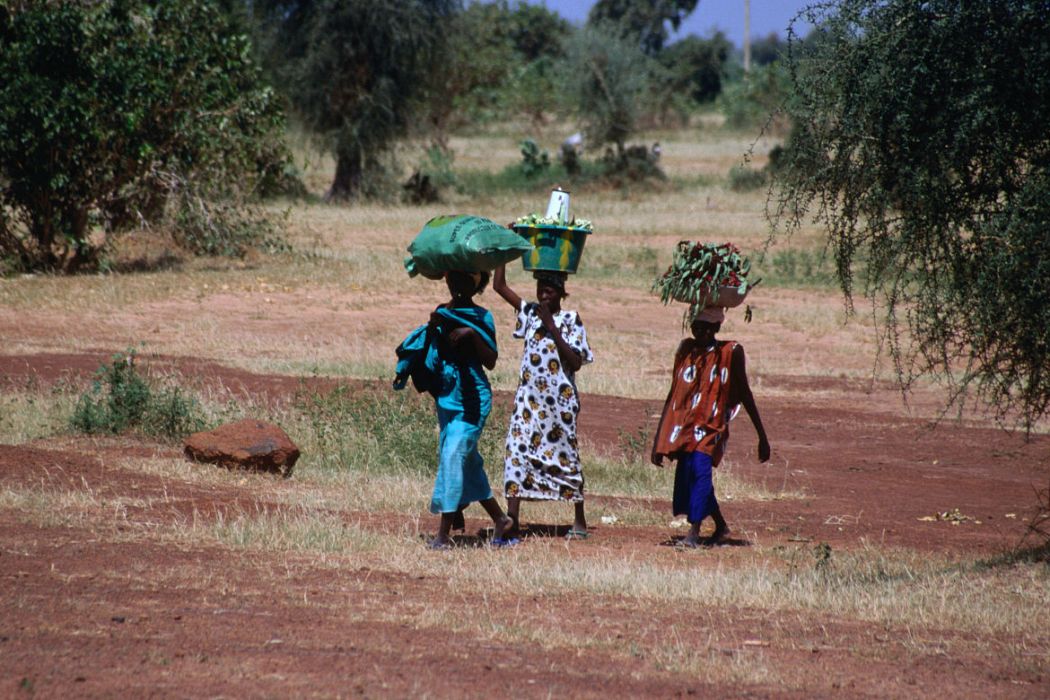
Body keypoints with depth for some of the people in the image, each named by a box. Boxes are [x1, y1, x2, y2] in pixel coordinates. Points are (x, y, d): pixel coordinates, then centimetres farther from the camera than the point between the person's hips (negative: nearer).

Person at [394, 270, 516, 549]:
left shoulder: (481, 317, -3)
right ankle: (500, 519, 26)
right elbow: (430, 353, 12)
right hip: (446, 395, 6)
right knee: (468, 462, 12)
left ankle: (444, 534, -15)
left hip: (472, 398, -6)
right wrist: (432, 328, -6)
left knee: (453, 456, -14)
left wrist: (473, 334, -20)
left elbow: (490, 362, -7)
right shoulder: (441, 313, 10)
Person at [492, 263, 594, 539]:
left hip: (560, 399, -3)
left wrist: (552, 328, -15)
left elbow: (576, 362, -10)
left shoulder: (570, 320, -2)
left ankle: (580, 521, 16)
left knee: (565, 455, 4)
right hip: (528, 396, 3)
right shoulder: (530, 312, 8)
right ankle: (512, 518, -10)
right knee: (517, 450, -8)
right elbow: (499, 286, 4)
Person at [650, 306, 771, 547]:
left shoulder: (731, 352, -4)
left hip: (712, 426, -4)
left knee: (700, 469, -24)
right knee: (687, 473, 3)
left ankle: (694, 532, -22)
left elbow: (745, 395, 4)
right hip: (684, 425, 4)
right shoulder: (686, 350, 6)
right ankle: (721, 527, 25)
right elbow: (673, 394, 12)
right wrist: (658, 439, 10)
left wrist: (762, 437, 5)